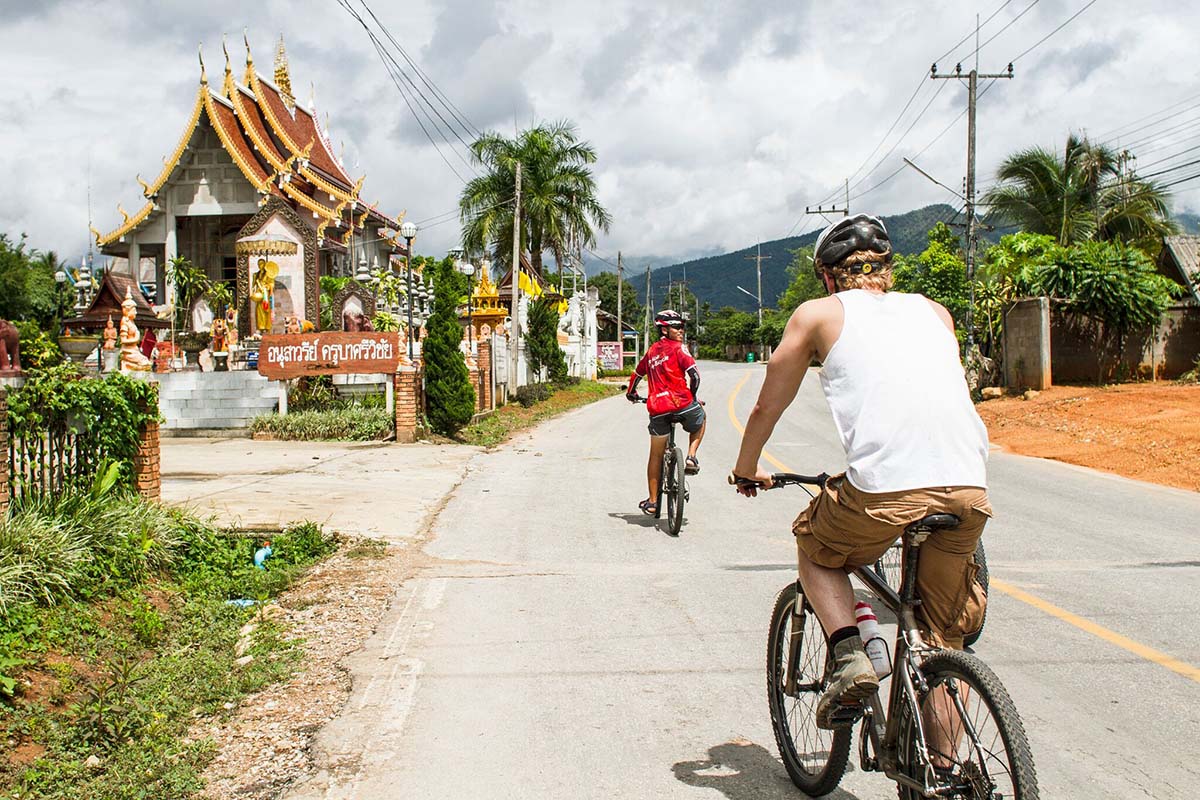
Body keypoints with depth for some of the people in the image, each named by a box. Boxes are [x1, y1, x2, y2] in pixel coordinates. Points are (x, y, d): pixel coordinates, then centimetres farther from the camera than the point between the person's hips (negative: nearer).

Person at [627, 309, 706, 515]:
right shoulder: (678, 348, 1)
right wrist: (692, 395, 6)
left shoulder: (651, 351, 19)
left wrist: (631, 394, 49)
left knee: (656, 455, 15)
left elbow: (636, 375, 30)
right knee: (700, 421, 31)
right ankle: (691, 457, 11)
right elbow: (694, 375, -11)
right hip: (680, 404, -4)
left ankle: (652, 501, 17)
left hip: (657, 409, 4)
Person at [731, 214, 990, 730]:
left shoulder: (819, 314, 15)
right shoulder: (934, 311, 26)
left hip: (884, 489, -4)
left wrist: (746, 470, 38)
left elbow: (767, 407, 21)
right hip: (969, 489, 4)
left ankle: (850, 658, 8)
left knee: (815, 550, 27)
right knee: (945, 638, 20)